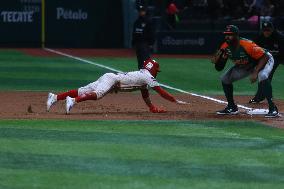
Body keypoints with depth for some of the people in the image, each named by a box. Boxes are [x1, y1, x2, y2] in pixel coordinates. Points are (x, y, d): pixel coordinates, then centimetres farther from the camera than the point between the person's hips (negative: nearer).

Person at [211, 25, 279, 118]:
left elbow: (264, 57, -32)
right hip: (244, 66, 7)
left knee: (262, 76, -38)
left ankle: (273, 109, -36)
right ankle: (232, 107, 16)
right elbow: (219, 68, -9)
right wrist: (217, 60, -32)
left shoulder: (247, 45, -37)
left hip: (264, 61, -7)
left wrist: (255, 72, -40)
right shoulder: (225, 47, -16)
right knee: (225, 79, 1)